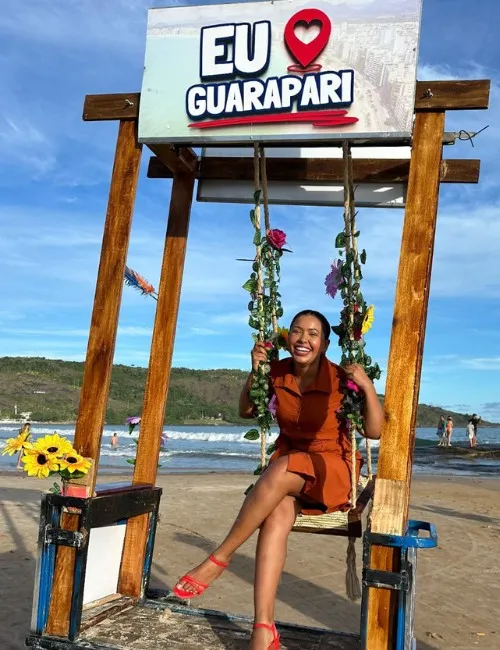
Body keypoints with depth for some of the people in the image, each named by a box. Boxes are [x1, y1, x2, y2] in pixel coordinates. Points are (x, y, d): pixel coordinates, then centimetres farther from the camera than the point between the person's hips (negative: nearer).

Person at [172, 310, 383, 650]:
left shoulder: (341, 379, -12)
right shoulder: (278, 372, -2)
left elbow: (375, 432, -10)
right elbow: (246, 412, 10)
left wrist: (368, 387, -24)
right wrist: (255, 371, -6)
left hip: (331, 468, -3)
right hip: (286, 469, 3)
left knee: (281, 469, -36)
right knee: (277, 515, -32)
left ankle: (219, 558, -24)